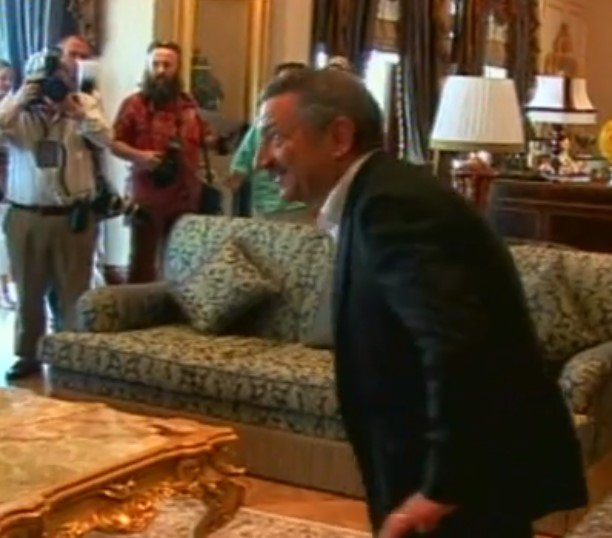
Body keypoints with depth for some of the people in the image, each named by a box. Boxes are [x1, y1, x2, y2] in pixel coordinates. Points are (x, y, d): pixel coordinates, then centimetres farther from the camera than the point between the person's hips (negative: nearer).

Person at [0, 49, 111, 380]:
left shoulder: (83, 104, 1)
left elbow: (105, 139, -13)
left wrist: (75, 110, -24)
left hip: (72, 216, -1)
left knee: (75, 291, 6)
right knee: (28, 291, 11)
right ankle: (28, 355, 24)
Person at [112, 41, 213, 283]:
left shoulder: (189, 105, 9)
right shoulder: (134, 104, -2)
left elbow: (206, 138, 17)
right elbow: (114, 143, -4)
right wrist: (138, 156, -21)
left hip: (185, 197, 4)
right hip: (147, 197, -4)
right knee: (142, 260, 0)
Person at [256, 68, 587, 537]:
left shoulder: (391, 204, -20)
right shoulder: (381, 195, 10)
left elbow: (457, 349, -30)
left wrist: (440, 488, -24)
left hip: (476, 475, -9)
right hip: (466, 463, 9)